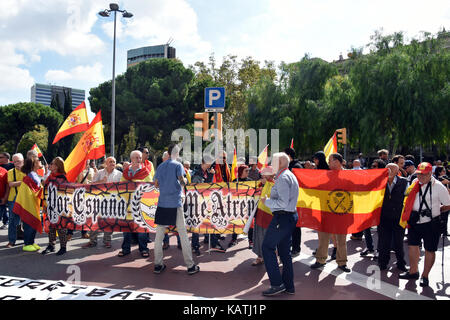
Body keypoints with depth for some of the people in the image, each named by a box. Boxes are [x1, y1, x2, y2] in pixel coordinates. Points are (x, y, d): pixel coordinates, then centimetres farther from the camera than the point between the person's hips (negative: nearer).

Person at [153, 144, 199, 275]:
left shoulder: (160, 166, 11)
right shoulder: (177, 165, -3)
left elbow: (156, 184, 14)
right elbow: (182, 182, -11)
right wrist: (185, 180, 10)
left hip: (162, 203, 4)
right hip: (175, 203, -4)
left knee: (159, 234, 11)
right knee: (183, 234, 2)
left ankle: (158, 265, 14)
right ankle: (190, 265, 6)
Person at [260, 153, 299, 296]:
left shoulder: (283, 178, -16)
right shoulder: (291, 175, 17)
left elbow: (283, 203, -23)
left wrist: (267, 201, -12)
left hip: (282, 217, -10)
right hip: (291, 215, 10)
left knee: (267, 247, -2)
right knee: (284, 250, 15)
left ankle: (277, 284, -1)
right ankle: (289, 286, 21)